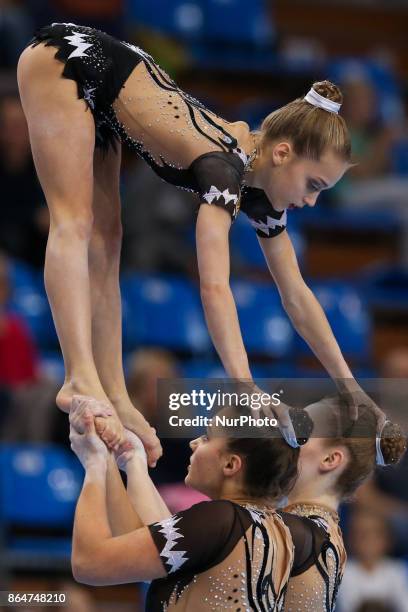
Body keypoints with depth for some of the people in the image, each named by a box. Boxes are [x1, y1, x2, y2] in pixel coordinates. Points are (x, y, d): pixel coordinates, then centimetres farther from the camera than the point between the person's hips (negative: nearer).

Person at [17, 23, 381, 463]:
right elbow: (214, 286, -44)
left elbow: (297, 297, 1)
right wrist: (246, 392, -51)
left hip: (97, 95, 8)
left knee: (103, 237, 1)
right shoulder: (226, 167, -32)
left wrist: (350, 387, 0)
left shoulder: (257, 189, -6)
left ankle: (113, 397, -3)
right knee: (75, 224, -20)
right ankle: (82, 379, -32)